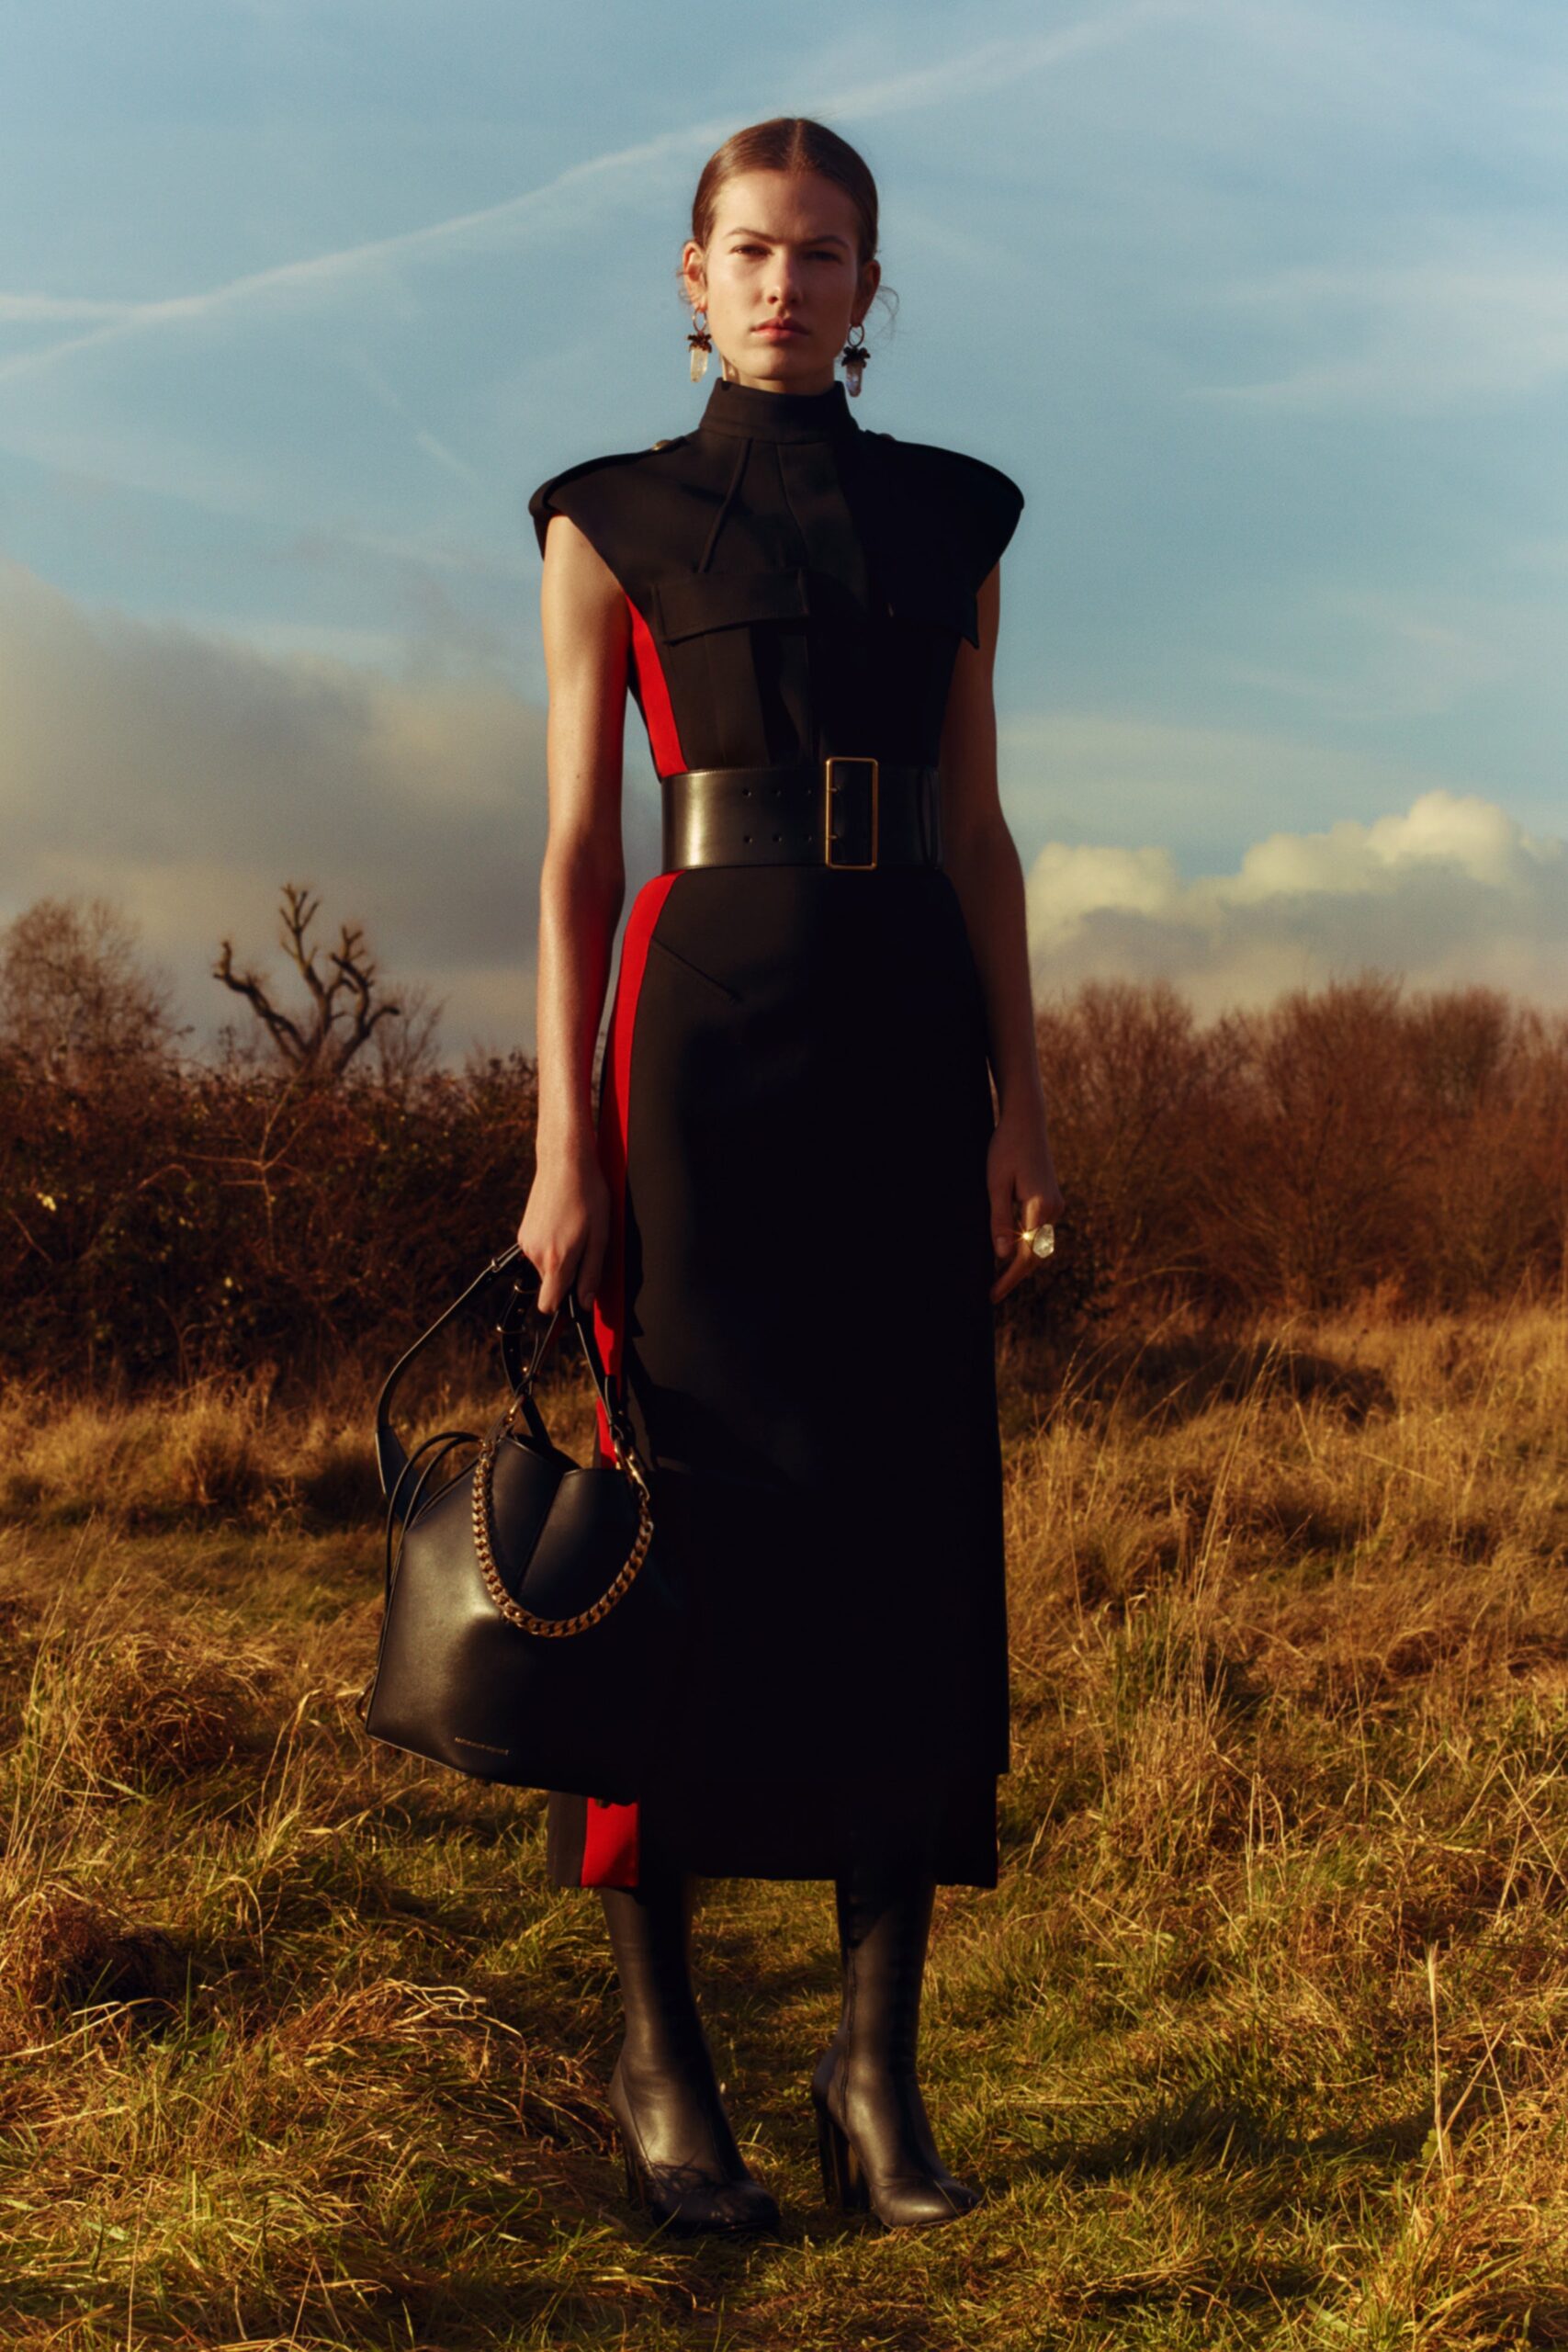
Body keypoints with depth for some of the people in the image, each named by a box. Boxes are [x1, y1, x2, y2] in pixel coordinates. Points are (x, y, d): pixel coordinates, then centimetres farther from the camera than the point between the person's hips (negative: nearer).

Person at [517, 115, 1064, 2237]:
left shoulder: (949, 519, 14)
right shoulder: (615, 522, 5)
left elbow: (978, 832, 11)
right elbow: (577, 853, 1)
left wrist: (1022, 1103, 2)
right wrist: (566, 1144, -7)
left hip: (911, 1045, 3)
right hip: (707, 1041, -3)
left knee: (909, 1526, 0)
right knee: (697, 1521, -4)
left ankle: (881, 2064, 7)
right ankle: (661, 2053, 8)